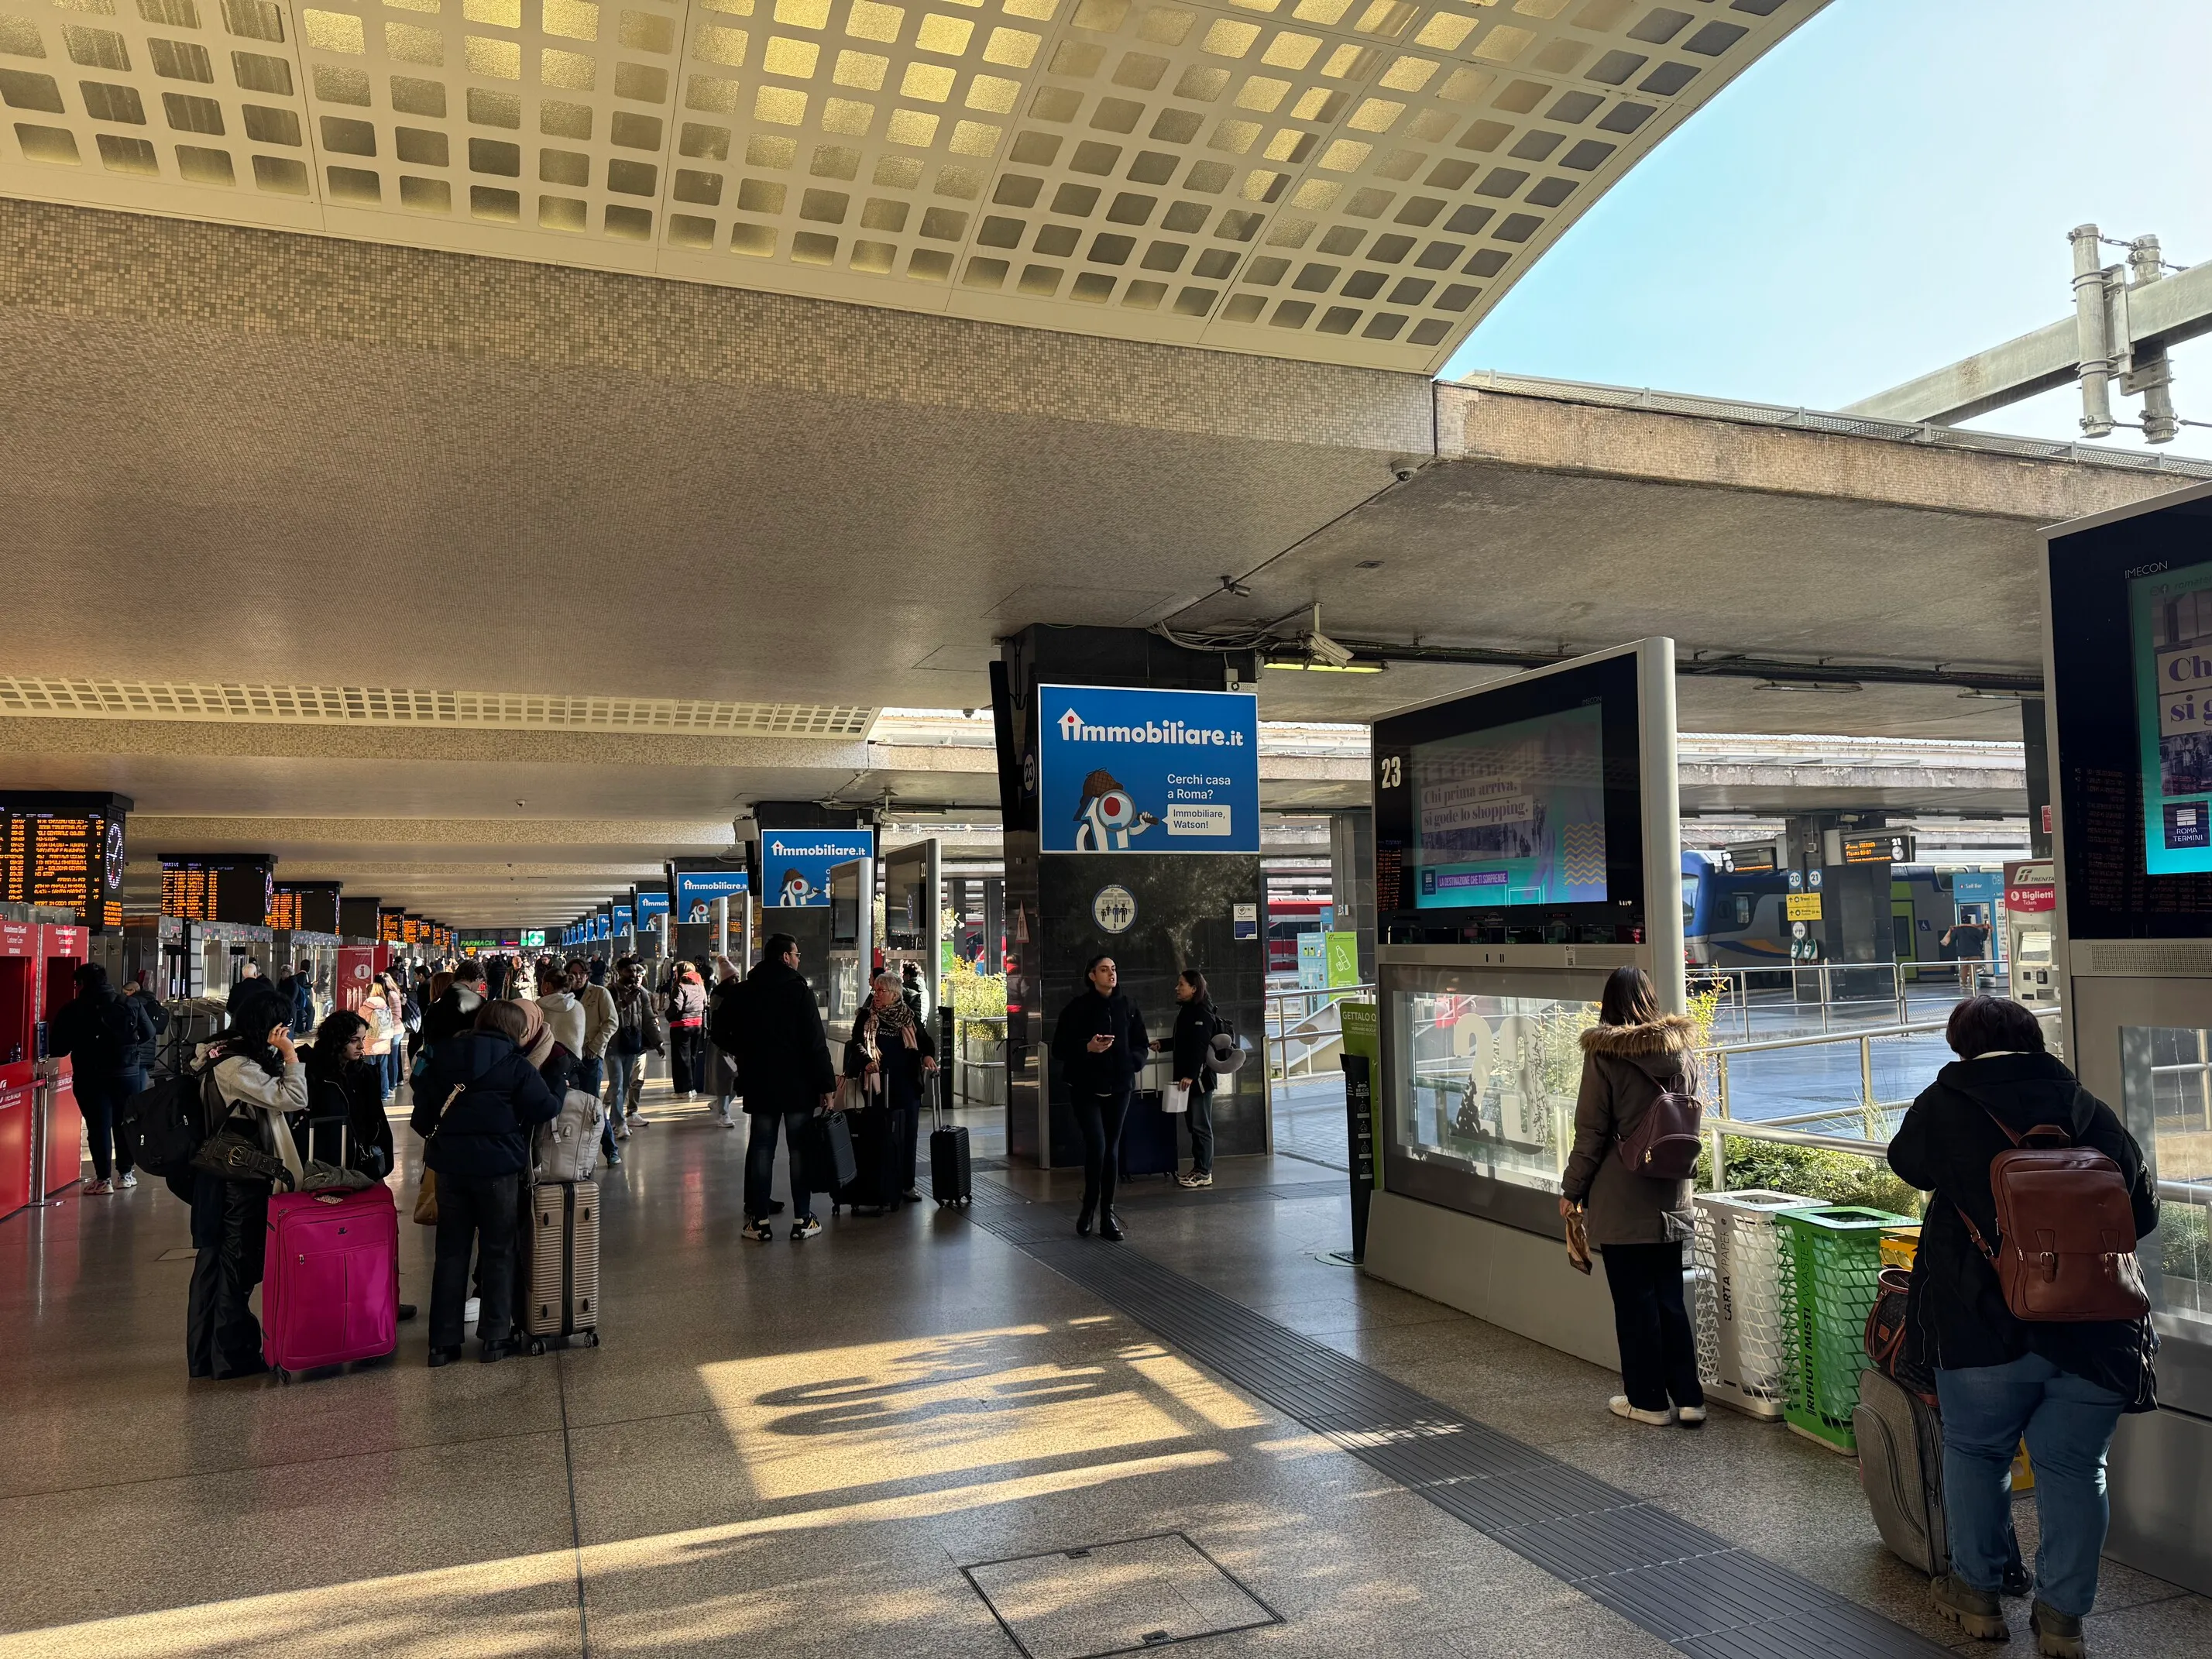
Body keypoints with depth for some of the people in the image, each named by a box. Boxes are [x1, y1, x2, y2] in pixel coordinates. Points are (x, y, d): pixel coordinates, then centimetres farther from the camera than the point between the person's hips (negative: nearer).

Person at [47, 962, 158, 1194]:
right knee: (125, 1123, 14)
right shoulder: (131, 1004, 0)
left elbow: (58, 1047, -7)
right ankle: (125, 1174, 21)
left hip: (90, 1076, -3)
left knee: (98, 1126, 3)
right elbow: (149, 1034, 7)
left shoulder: (73, 1009, -8)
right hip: (128, 1072, 3)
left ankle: (103, 1179, 3)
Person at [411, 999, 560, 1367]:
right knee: (498, 1252, 9)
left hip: (449, 1166, 4)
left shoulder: (441, 1059, 5)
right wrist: (559, 1096, 10)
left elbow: (422, 1116, 6)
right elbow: (545, 1109, -9)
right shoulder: (515, 1065, -8)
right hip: (497, 1167, -4)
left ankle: (443, 1342, 14)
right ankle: (495, 1337, 12)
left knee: (451, 1252, 11)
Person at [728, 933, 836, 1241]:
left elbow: (738, 1041, 12)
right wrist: (827, 1084, -9)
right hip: (798, 1085, -4)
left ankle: (758, 1220, 7)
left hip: (759, 1085, 4)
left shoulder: (747, 991, 5)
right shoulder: (800, 990, -11)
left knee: (761, 1149, 7)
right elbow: (816, 1042, -13)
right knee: (800, 1149, 4)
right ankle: (802, 1219, 6)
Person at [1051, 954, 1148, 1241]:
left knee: (1112, 1149, 7)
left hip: (1118, 1087, 4)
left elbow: (1141, 1046, 11)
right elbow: (1060, 1048, -5)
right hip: (1086, 1088, -4)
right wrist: (1087, 1048, -20)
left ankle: (1107, 1213, 15)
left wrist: (1130, 1061, -8)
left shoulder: (1127, 1007, 5)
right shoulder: (1077, 1008, -5)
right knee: (1096, 1145, -13)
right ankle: (1089, 1206, 8)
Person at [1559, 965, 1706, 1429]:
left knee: (1634, 1301, 5)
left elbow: (1591, 1133, -10)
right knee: (1670, 1298, 13)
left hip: (1621, 1201, -5)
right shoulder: (1683, 1051, 4)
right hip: (1671, 1198, 5)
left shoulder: (1604, 1055, -12)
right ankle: (1687, 1397, 15)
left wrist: (1571, 1190, 0)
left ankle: (1647, 1399, 13)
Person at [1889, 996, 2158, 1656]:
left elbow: (1908, 1162, 14)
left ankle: (1977, 1594, 24)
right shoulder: (2094, 1112, 5)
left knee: (1975, 1451, 15)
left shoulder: (1948, 1103, -4)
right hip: (2094, 1329, 2)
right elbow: (2143, 1210, 12)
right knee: (2073, 1466, 12)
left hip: (1984, 1323, -2)